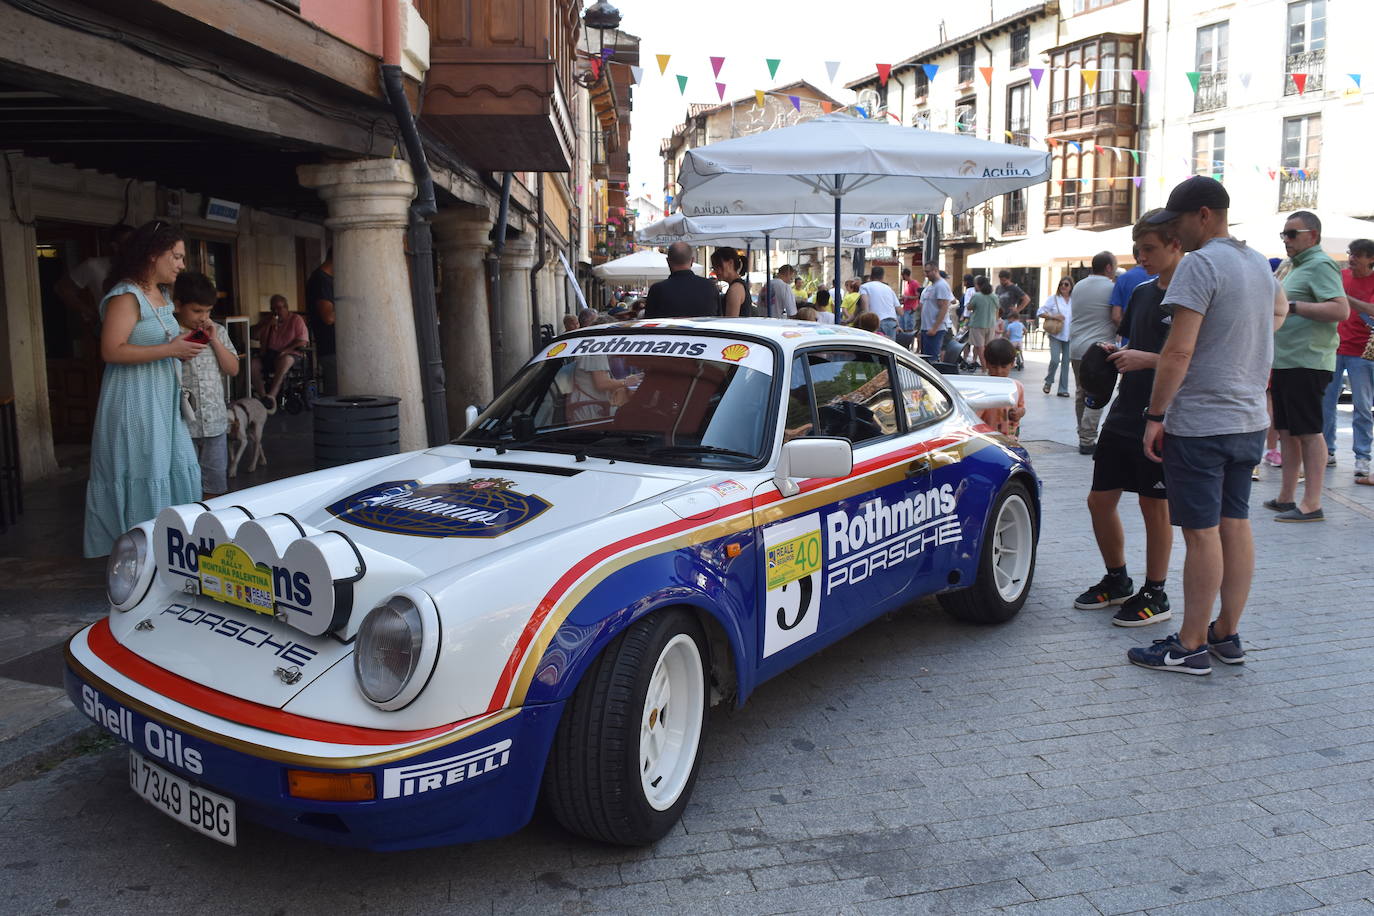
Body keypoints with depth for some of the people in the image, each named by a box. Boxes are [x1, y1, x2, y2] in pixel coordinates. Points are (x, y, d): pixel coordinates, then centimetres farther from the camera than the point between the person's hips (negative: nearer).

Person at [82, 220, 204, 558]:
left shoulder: (161, 296, 15)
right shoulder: (125, 297, -14)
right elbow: (111, 350, -22)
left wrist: (183, 345, 9)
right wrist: (170, 349, -21)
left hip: (164, 402, 9)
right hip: (135, 401, -9)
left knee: (180, 471, 8)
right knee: (144, 478, -4)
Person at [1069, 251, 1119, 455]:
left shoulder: (1078, 286, 13)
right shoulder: (1111, 288, -8)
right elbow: (1116, 316, -14)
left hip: (1076, 348, 7)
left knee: (1081, 393, 14)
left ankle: (1083, 436, 20)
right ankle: (1087, 440, -7)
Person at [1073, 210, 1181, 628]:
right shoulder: (1141, 293, 13)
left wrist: (1147, 359, -22)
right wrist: (1116, 353, 3)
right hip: (1123, 416, 8)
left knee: (1155, 505, 3)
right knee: (1100, 500, 10)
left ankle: (1155, 595, 18)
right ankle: (1117, 581, 29)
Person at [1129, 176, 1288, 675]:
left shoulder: (1199, 264, -15)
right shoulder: (1259, 263, 13)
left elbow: (1178, 351, -21)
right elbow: (1279, 307, 35)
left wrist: (1155, 416, -15)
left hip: (1200, 424, -9)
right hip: (1251, 421, 9)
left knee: (1202, 533, -4)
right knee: (1235, 524, 13)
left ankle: (1191, 645, 4)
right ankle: (1228, 634, 22)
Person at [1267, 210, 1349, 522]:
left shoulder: (1320, 265, -11)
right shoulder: (1296, 268, 20)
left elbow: (1341, 310, -22)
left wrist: (1292, 306, -22)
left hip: (1307, 363, -10)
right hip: (1285, 362, 10)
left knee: (1308, 432, -7)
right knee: (1287, 430, 12)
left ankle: (1312, 504, -3)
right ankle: (1286, 497, 19)